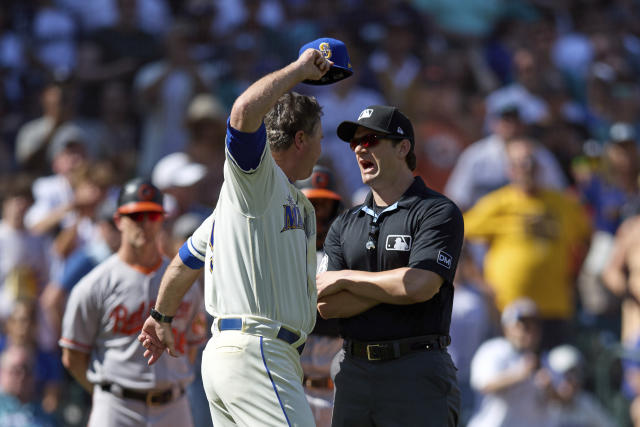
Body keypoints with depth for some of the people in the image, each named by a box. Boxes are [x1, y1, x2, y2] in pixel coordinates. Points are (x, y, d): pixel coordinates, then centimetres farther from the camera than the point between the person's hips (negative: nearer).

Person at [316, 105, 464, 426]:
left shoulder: (439, 213, -1)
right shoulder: (344, 225, 17)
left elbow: (419, 287, -16)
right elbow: (326, 305, 5)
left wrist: (344, 279, -4)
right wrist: (394, 286, -7)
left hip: (416, 375, -6)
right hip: (353, 373, 6)